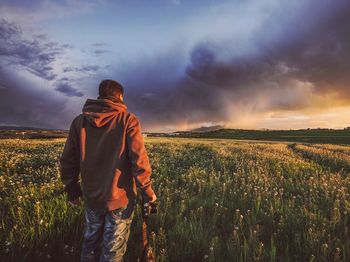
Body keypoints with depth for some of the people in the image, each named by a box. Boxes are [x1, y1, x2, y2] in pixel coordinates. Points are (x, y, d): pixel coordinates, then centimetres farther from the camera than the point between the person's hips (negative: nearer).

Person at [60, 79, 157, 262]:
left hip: (92, 197, 4)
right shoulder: (128, 119, -9)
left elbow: (67, 160, 3)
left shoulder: (80, 121, 2)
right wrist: (147, 191, -5)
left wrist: (72, 190, 16)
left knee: (90, 242, 24)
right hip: (120, 197, -4)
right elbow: (139, 160, -16)